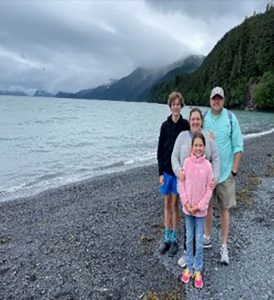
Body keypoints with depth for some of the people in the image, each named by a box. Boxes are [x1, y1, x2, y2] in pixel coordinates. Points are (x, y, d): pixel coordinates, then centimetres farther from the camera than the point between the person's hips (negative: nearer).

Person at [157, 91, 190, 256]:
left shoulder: (186, 125, -4)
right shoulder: (165, 126, 1)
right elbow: (160, 150, 3)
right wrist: (161, 172, -1)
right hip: (167, 170, 3)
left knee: (175, 204, 4)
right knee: (167, 204, 10)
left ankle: (174, 239, 18)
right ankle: (167, 238, 22)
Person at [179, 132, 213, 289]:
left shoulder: (207, 165, -11)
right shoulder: (187, 162, -6)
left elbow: (209, 189, -7)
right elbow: (182, 184, -2)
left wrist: (199, 206, -12)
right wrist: (186, 203, -10)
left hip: (201, 209, -1)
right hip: (188, 208, 2)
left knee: (199, 241, 10)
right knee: (189, 239, 15)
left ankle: (198, 270, 27)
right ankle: (189, 267, 31)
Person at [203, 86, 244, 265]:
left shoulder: (231, 118, -6)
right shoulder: (204, 118, 1)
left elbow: (238, 146, -5)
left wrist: (234, 170, -7)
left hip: (225, 172, -2)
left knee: (225, 208, 7)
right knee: (208, 205, 14)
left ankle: (224, 247, 18)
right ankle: (207, 237, 31)